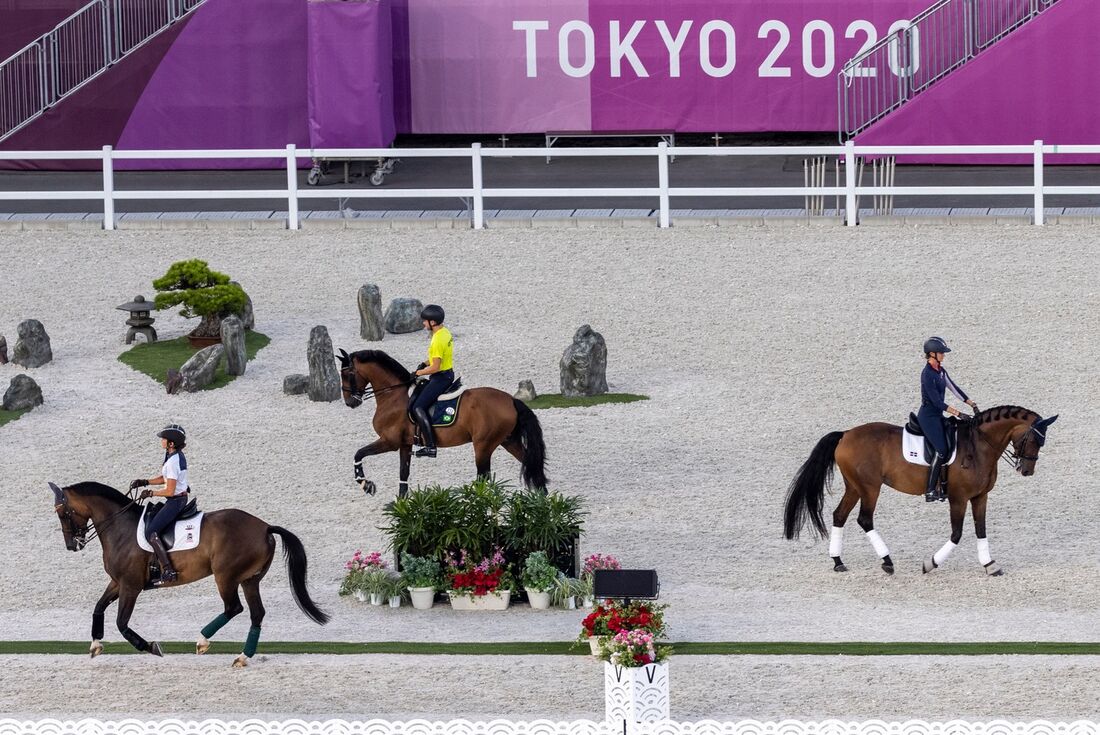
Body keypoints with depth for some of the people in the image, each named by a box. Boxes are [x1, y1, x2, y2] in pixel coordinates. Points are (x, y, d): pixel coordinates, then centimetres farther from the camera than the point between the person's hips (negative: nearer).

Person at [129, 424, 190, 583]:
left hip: (175, 501, -11)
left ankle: (168, 571, -21)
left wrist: (150, 493, -9)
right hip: (181, 499, 11)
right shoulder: (178, 456, 8)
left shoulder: (173, 462, -24)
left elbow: (169, 491, -22)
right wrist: (144, 482, 10)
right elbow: (164, 478, 19)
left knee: (150, 532, -14)